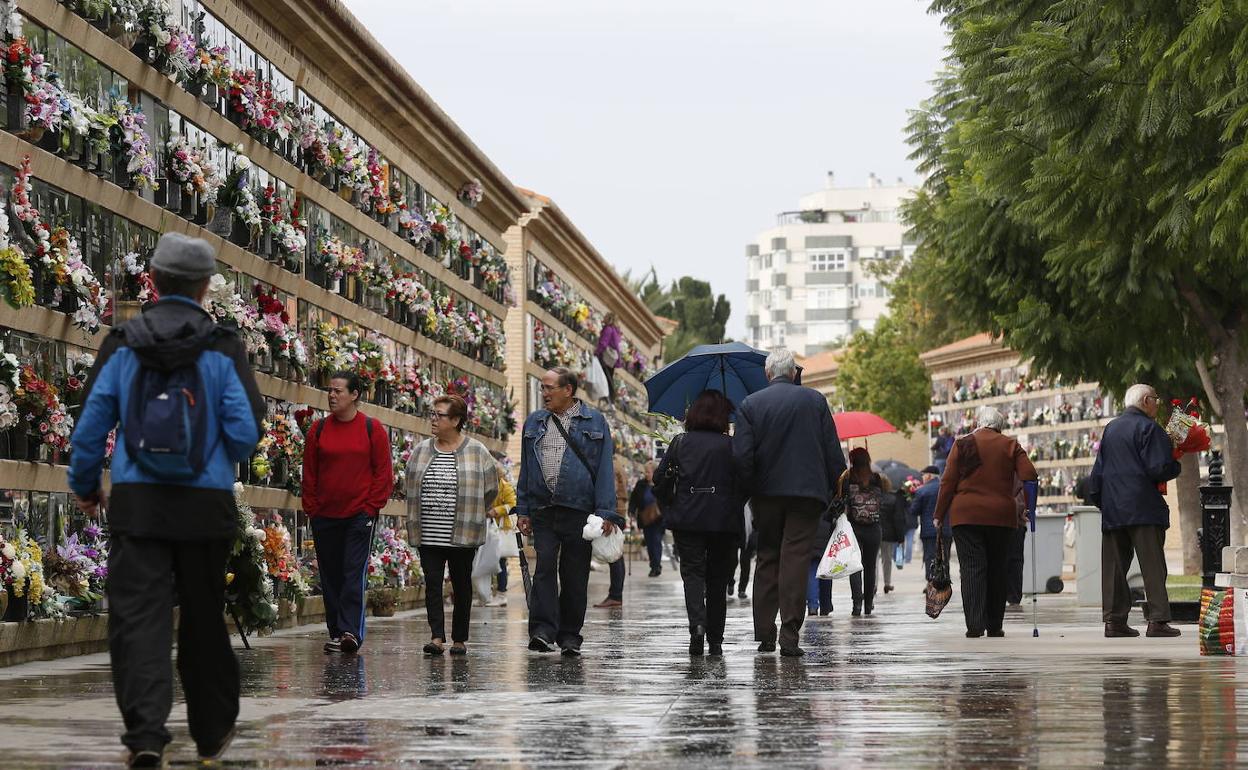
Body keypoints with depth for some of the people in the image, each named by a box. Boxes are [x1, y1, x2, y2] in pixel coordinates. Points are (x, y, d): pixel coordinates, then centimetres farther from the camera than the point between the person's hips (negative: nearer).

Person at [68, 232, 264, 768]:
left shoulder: (122, 346, 1)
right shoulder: (223, 350, -3)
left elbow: (90, 427, 3)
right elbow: (247, 432, -7)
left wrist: (85, 487, 19)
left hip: (137, 504, 0)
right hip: (206, 506, 0)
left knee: (137, 618, -3)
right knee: (204, 620, 13)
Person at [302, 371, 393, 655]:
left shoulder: (372, 429, 0)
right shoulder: (318, 429, 7)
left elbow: (383, 472, 1)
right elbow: (309, 473, 9)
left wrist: (372, 506, -6)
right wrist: (311, 509, 3)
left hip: (360, 514, -3)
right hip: (324, 515, 3)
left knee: (355, 573, -11)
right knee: (330, 576, 6)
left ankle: (351, 631, -16)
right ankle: (336, 633, 12)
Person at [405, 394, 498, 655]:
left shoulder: (476, 452, -3)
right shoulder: (422, 451, 8)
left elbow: (490, 488, 5)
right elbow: (410, 485, 18)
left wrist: (476, 513, 9)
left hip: (462, 534, -3)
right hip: (429, 534, 3)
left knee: (461, 585, 6)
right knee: (432, 583, -7)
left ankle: (460, 639, 15)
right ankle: (437, 637, -11)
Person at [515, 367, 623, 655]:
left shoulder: (593, 422, 4)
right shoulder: (534, 423, 13)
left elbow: (604, 469, 0)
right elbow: (525, 468, 16)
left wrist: (605, 512, -8)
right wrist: (523, 510, 8)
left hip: (579, 510, -2)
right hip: (543, 510, 2)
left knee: (575, 575, 3)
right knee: (545, 567, -12)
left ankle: (570, 635, 12)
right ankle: (543, 630, -18)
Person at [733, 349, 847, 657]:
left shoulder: (750, 404, 0)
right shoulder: (815, 400, 1)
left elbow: (741, 455, -8)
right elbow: (833, 451, 1)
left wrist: (749, 488, 4)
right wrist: (836, 489, 9)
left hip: (766, 493, 1)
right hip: (807, 492, -1)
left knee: (766, 559, 11)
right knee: (796, 559, -3)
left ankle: (764, 635, 10)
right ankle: (789, 636, -11)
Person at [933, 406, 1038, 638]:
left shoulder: (963, 444, 2)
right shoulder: (1010, 446, 5)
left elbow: (948, 482, 0)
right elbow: (1029, 476, -4)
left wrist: (939, 514, 5)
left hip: (966, 515, -1)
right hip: (1002, 515, 1)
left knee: (972, 569, -4)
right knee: (997, 569, 11)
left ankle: (975, 624, -16)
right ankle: (994, 626, 13)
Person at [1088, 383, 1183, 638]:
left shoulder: (1110, 428, 16)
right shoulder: (1149, 428, -7)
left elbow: (1098, 471, 17)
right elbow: (1159, 469, -14)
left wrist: (1099, 500, 23)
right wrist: (1177, 466, 5)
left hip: (1112, 509, 6)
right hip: (1143, 507, -6)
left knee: (1114, 566, 7)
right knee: (1153, 565, -4)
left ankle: (1114, 620, 5)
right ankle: (1157, 620, -8)